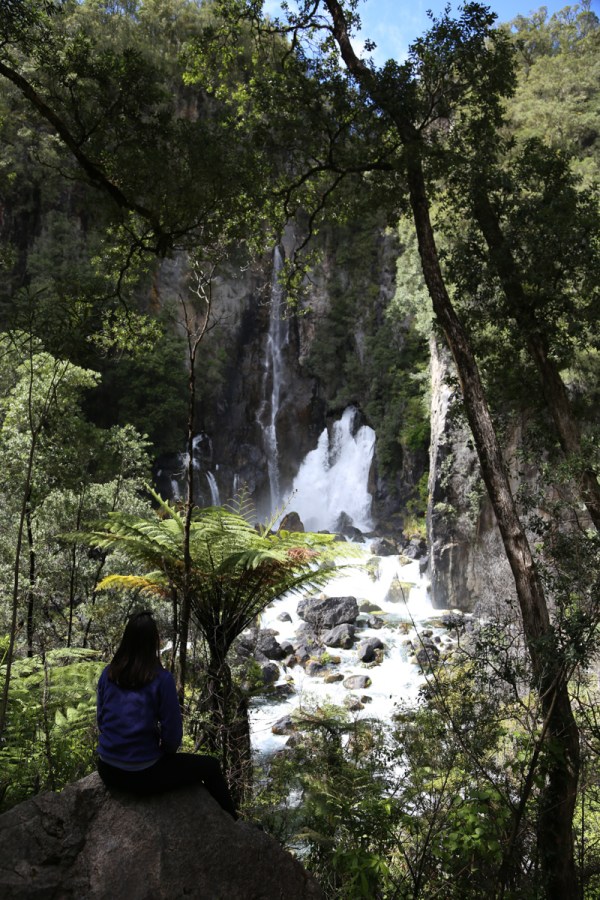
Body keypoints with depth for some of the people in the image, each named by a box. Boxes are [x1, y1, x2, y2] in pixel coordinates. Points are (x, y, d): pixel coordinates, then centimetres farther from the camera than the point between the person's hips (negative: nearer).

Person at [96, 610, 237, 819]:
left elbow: (101, 720, 8)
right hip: (142, 775, -6)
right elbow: (172, 732, -12)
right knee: (210, 766, 15)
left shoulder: (108, 674, -3)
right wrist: (166, 751, 9)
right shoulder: (161, 679, -18)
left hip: (107, 770, 6)